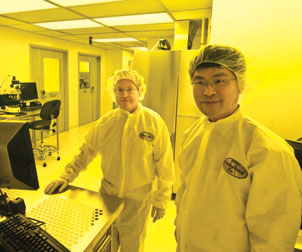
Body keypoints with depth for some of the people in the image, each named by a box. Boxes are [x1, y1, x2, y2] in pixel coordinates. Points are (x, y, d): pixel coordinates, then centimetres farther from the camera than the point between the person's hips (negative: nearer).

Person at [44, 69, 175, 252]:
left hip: (138, 198, -2)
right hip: (107, 192, 3)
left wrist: (161, 200, -6)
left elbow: (164, 166, -9)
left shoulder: (155, 122, -13)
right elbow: (86, 152, 6)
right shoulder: (105, 122, -3)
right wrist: (67, 176, -3)